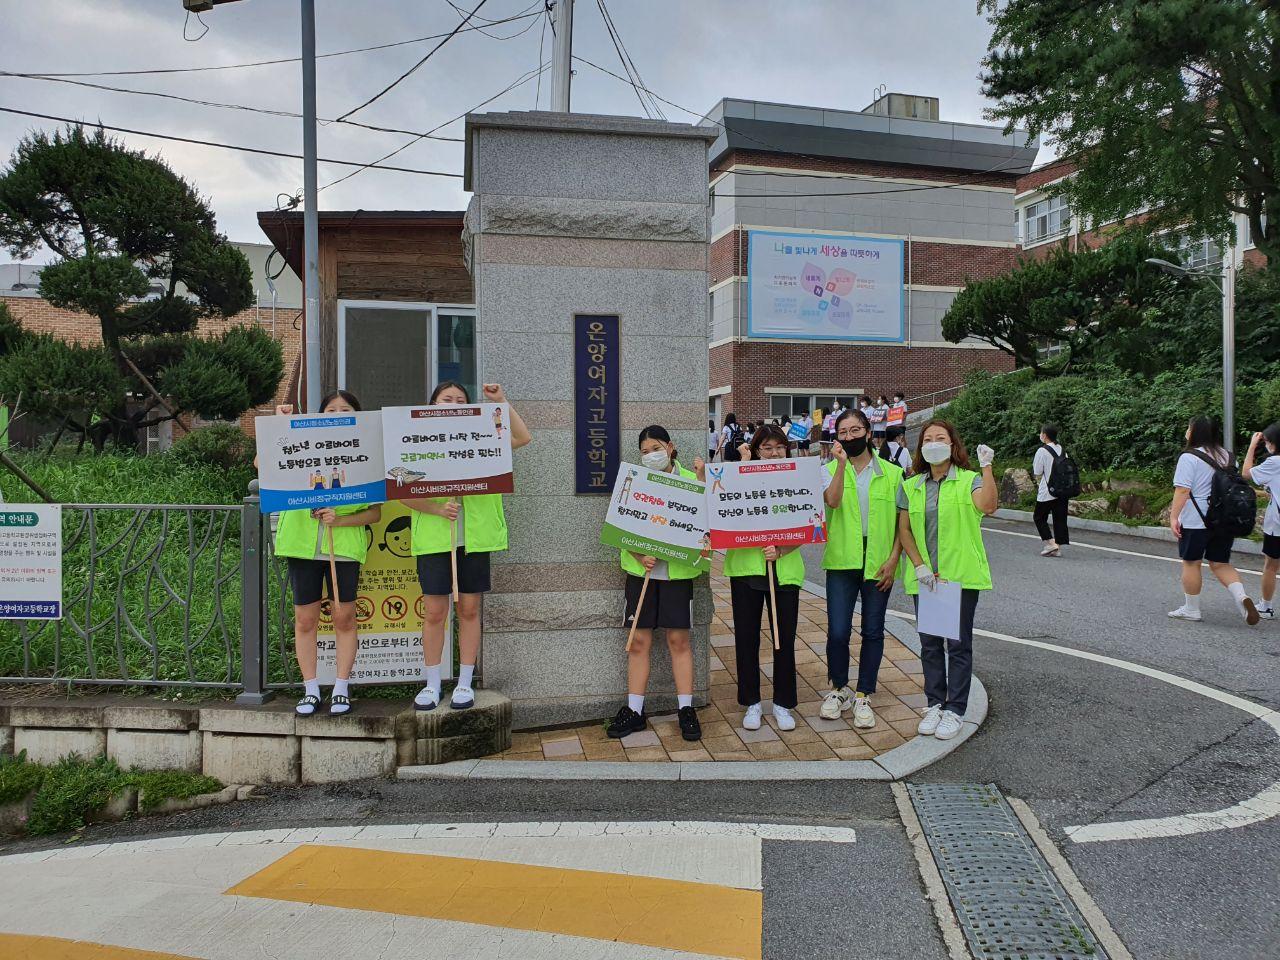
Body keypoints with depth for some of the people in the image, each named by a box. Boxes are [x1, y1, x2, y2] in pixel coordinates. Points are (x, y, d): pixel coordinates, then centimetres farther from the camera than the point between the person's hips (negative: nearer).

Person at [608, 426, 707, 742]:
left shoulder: (690, 479, 5)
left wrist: (702, 480, -14)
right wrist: (639, 555, -13)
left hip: (678, 569, -1)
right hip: (641, 568, 1)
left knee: (679, 639, 3)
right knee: (639, 640, 4)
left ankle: (685, 709, 13)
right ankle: (634, 710, 14)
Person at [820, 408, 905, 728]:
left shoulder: (891, 473, 5)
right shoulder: (831, 469, 4)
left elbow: (902, 521, 4)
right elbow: (832, 501, -18)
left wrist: (893, 559, -5)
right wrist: (842, 462, -21)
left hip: (879, 564, 1)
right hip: (842, 561, -1)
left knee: (873, 631, 8)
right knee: (837, 631, -3)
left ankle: (863, 696, 22)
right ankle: (840, 689, 21)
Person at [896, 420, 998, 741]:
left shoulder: (969, 480, -4)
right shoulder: (911, 486, 7)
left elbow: (988, 506, -24)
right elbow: (904, 529, 5)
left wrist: (986, 467, -31)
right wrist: (919, 566, -6)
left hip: (961, 576, -4)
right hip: (924, 578, 4)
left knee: (958, 644, 4)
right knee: (930, 643, 11)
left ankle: (954, 710, 14)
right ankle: (934, 705, 24)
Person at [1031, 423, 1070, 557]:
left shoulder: (1042, 451, -12)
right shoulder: (1061, 449, 9)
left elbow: (1037, 473, -8)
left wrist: (1039, 481, 12)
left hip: (1047, 491, -6)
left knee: (1039, 517, 8)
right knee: (1060, 518, 8)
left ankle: (1050, 543, -3)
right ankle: (1058, 547, 10)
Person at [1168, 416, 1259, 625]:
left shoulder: (1189, 457, -12)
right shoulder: (1227, 457, 12)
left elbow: (1182, 490, -18)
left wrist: (1174, 516, -16)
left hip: (1196, 521, -6)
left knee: (1191, 563, 5)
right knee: (1220, 564, 13)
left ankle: (1191, 609, 12)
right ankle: (1242, 597, -9)